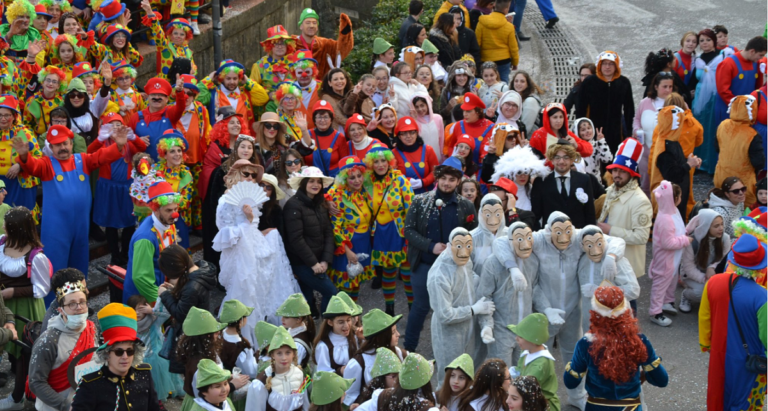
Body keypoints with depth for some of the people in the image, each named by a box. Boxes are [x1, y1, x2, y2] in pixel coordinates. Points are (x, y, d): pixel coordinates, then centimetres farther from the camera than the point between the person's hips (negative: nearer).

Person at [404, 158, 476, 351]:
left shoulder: (466, 206, -2)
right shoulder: (420, 201, -5)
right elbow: (409, 230, -6)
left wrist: (460, 248, -16)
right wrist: (431, 246, -18)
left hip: (453, 265, 1)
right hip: (424, 265, -1)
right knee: (421, 306, 8)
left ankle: (447, 352, 24)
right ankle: (409, 349, 23)